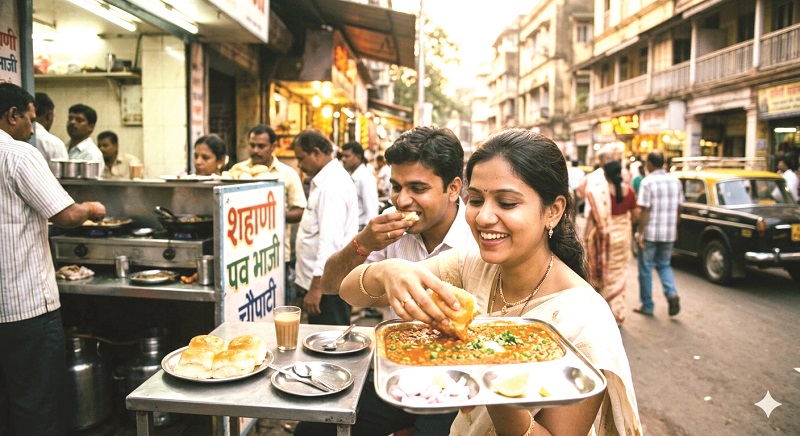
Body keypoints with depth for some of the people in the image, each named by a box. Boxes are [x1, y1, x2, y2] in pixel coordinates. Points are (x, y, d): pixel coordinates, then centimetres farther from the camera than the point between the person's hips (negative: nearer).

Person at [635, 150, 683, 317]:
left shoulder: (647, 182, -14)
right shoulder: (675, 181, 5)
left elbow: (645, 211, -17)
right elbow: (677, 207, 11)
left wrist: (640, 233, -12)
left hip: (650, 233, -5)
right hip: (669, 233, 5)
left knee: (646, 269, 7)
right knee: (664, 265, 21)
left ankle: (647, 306, 14)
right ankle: (672, 293, -2)